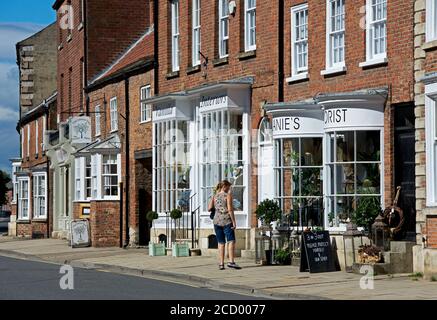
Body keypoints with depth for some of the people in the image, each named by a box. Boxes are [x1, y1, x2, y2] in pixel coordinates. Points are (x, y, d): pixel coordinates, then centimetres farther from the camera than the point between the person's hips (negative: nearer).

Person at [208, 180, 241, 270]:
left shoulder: (214, 196, 11)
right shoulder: (228, 195, -4)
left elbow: (209, 208, 5)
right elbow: (230, 209, -11)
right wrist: (234, 221, -11)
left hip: (217, 221, 5)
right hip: (227, 220, -5)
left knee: (221, 243, 9)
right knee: (231, 241, -9)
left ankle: (221, 264, 5)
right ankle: (231, 261, -23)